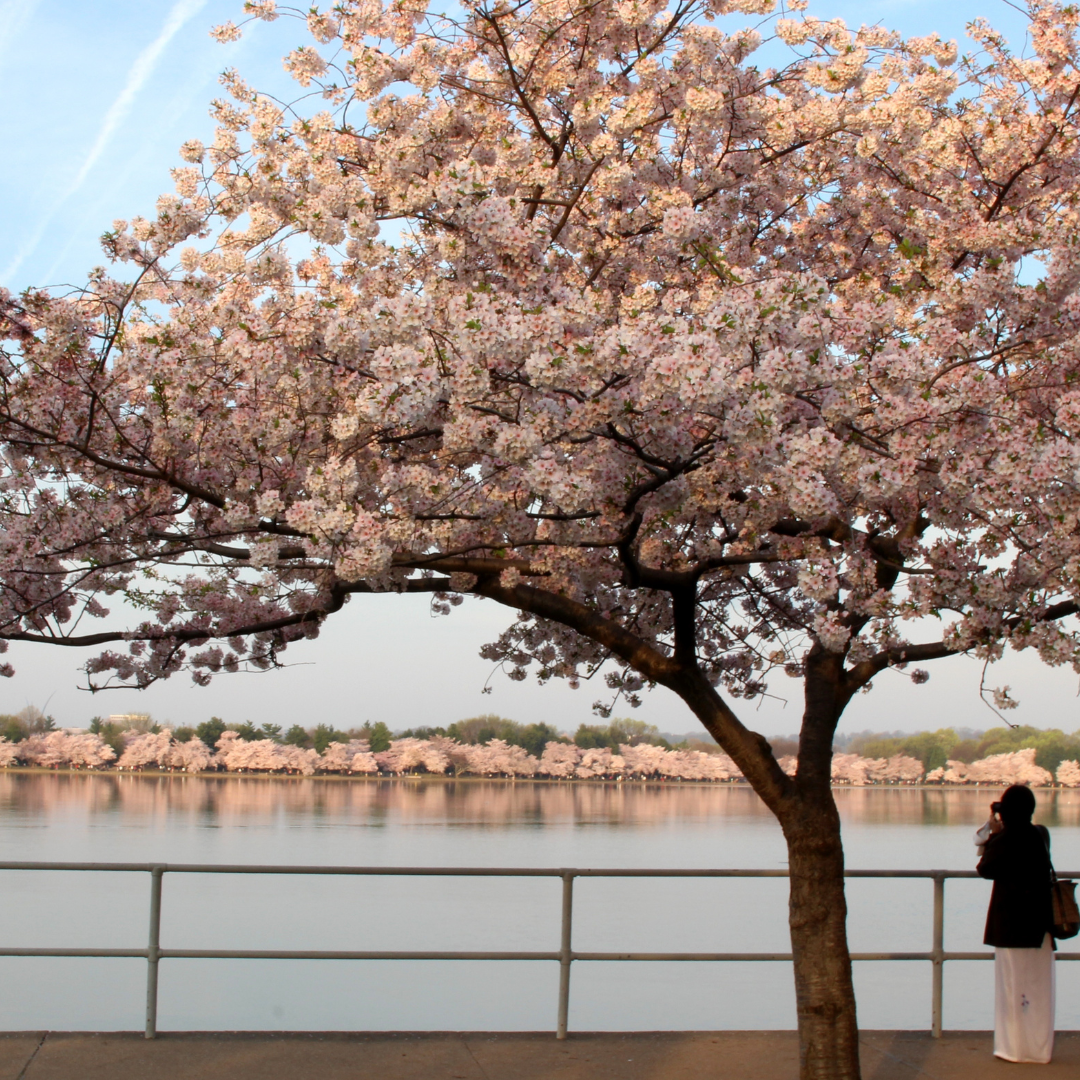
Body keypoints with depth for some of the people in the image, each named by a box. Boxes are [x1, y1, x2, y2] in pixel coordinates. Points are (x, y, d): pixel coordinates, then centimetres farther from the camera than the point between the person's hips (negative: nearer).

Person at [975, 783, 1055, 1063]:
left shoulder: (1004, 840, -16)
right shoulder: (1041, 835, 2)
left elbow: (985, 869, -4)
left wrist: (992, 834, 1)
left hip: (1010, 922, -5)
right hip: (1039, 921, 5)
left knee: (1013, 984, 3)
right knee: (1039, 985, 11)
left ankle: (1015, 1046, 8)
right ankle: (1040, 1047, 16)